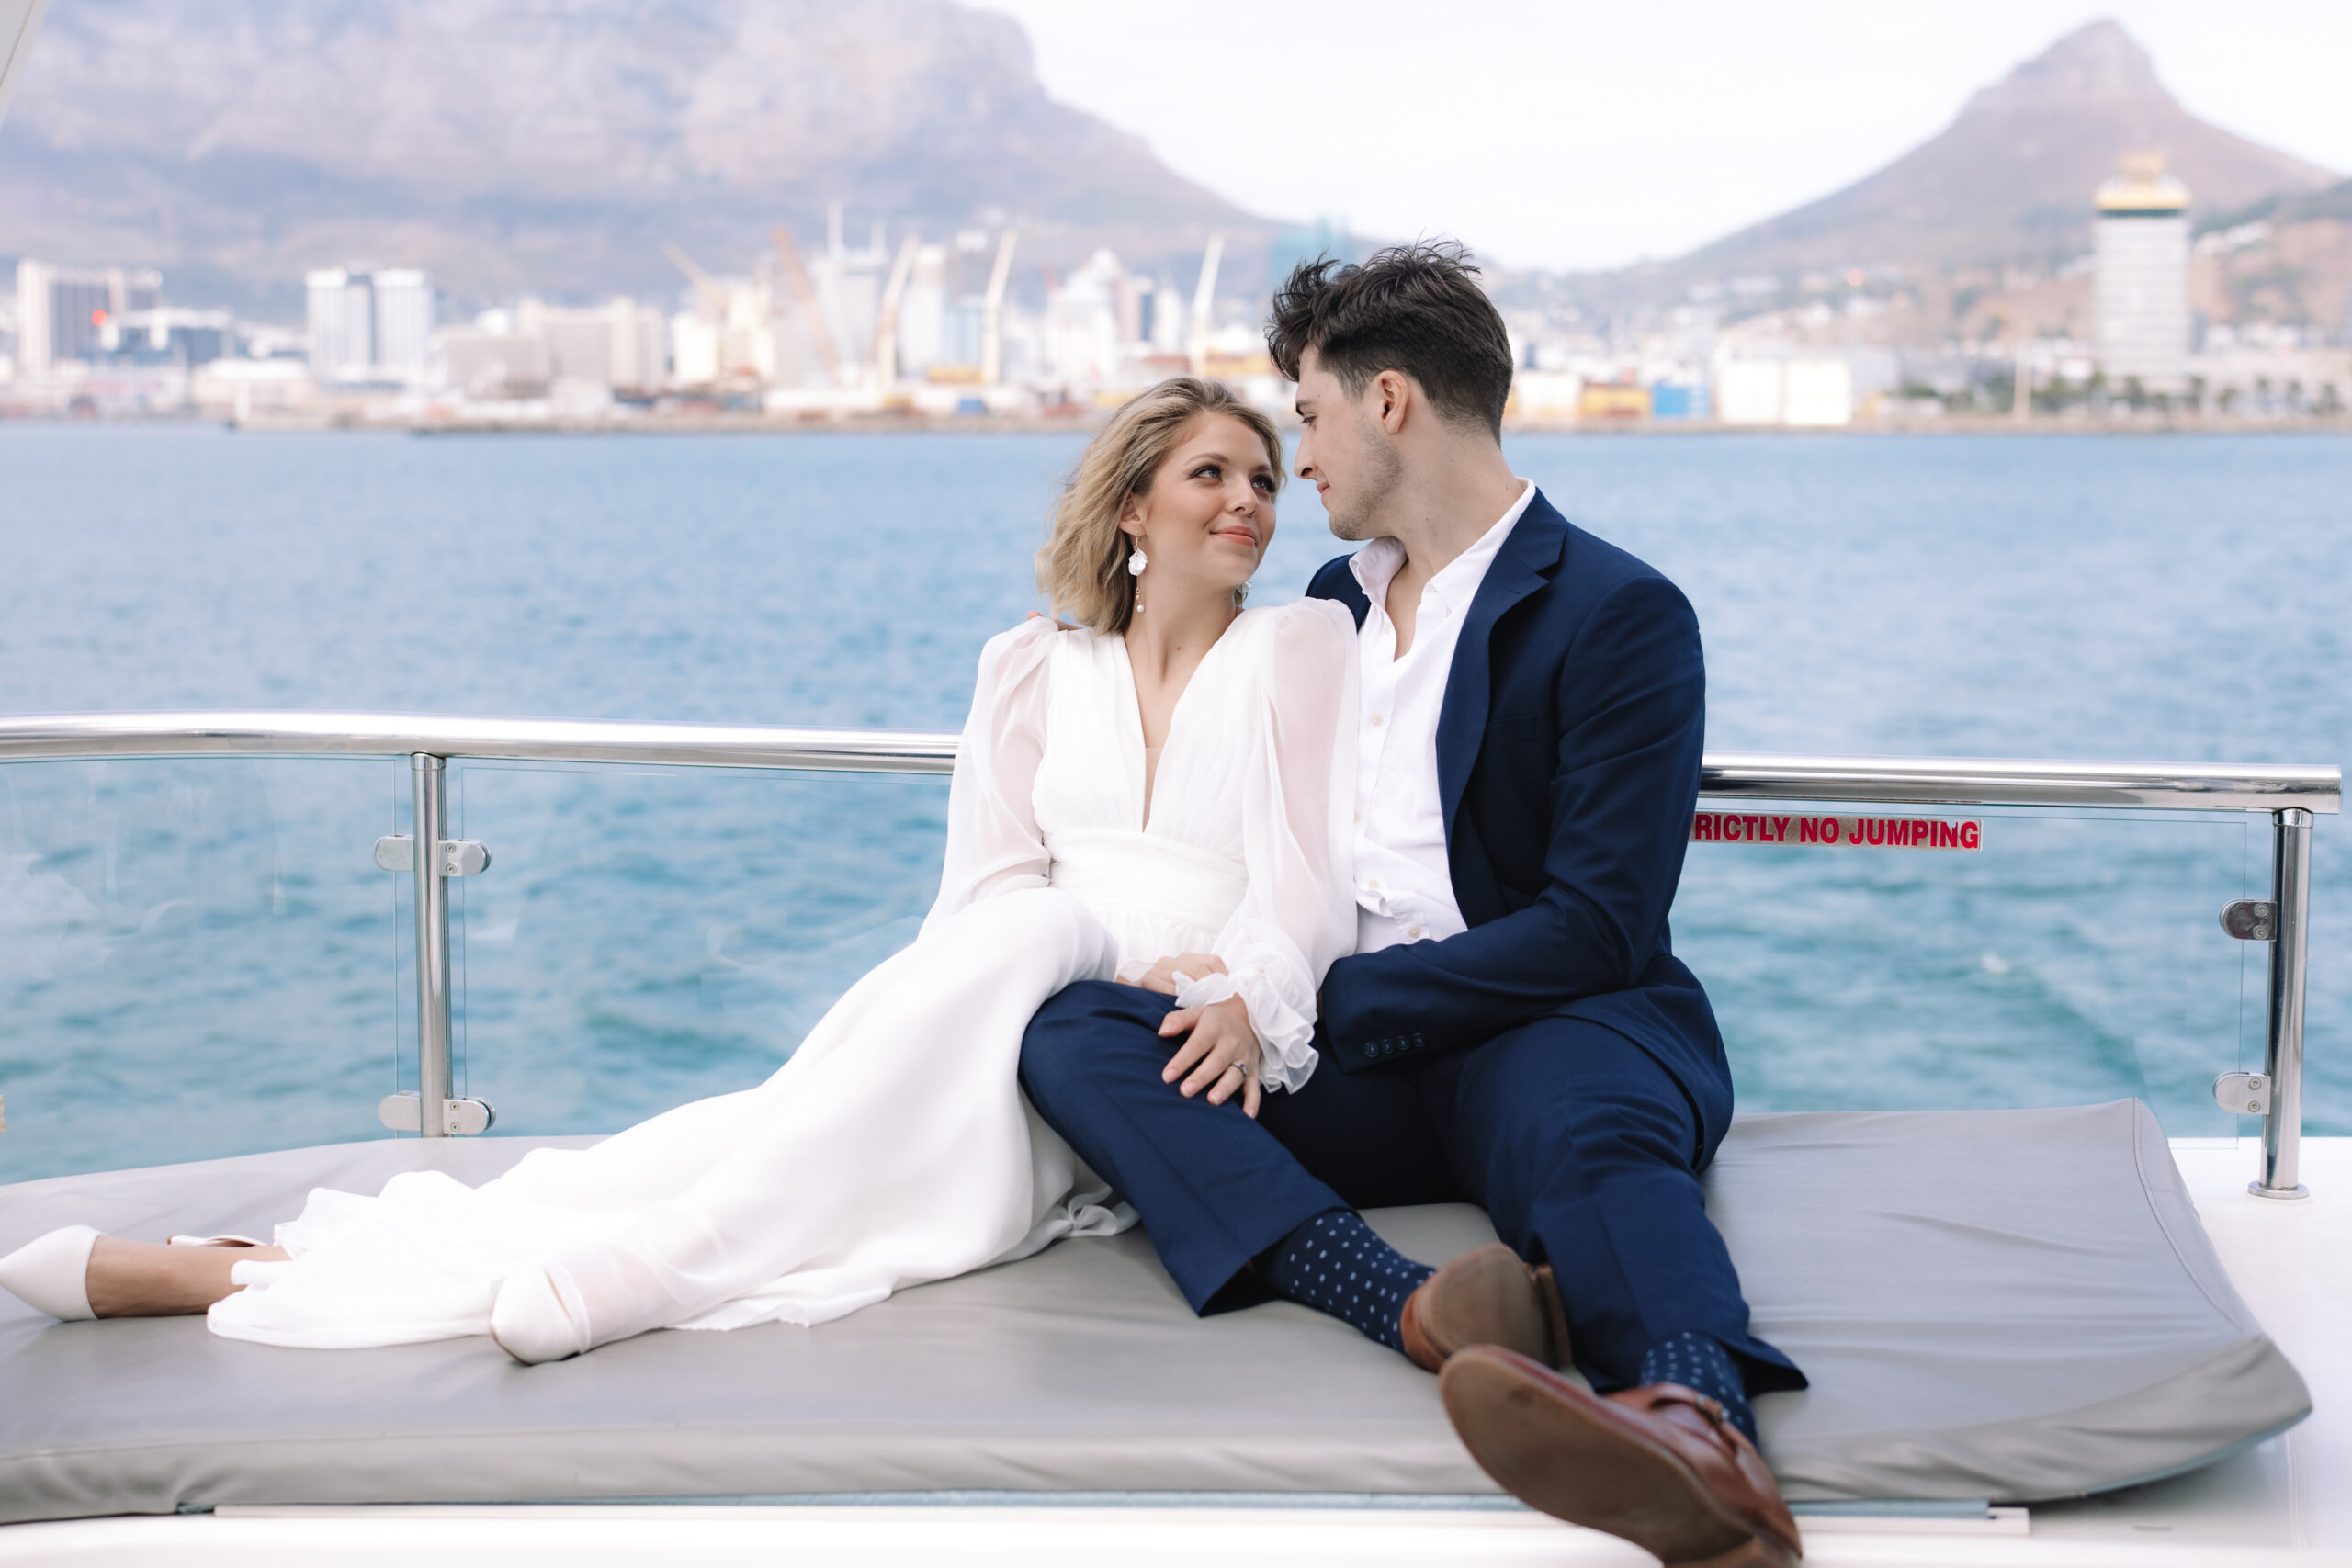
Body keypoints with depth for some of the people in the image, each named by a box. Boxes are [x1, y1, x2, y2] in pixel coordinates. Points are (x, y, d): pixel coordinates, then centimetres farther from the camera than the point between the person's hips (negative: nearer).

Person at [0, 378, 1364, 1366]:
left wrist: (1246, 997, -22)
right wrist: (1152, 962, -11)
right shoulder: (1037, 673, 17)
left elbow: (1308, 879, -2)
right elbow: (989, 883, 9)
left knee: (1034, 934, -34)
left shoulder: (1303, 648, 10)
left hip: (1171, 1067, -2)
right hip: (989, 1023, 2)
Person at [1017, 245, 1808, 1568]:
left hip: (1545, 1028, -6)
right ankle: (1413, 1306, -43)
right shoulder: (1332, 602, 22)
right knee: (1071, 1030, -20)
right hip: (1346, 1068, 6)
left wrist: (1314, 1002, -15)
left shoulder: (1621, 615, -2)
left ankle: (1695, 1410, -73)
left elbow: (1598, 927, -12)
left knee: (1591, 1124, -40)